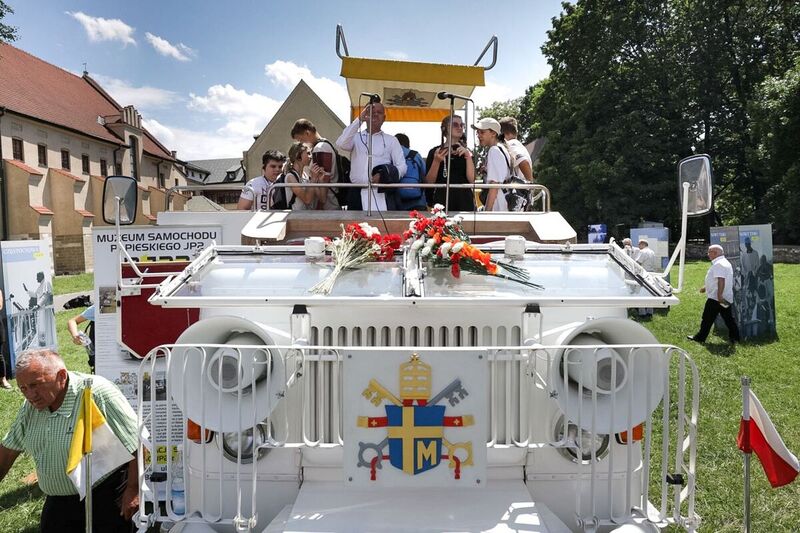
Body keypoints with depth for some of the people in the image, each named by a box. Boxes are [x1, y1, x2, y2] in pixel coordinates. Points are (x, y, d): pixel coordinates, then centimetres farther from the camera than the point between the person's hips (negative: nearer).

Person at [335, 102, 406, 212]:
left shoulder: (391, 140, 13)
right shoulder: (356, 137, 14)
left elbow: (402, 167, 7)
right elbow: (341, 144, -8)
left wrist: (384, 175, -13)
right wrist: (359, 120, -9)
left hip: (382, 194, 0)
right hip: (357, 193, 1)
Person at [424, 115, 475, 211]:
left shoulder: (467, 152, 12)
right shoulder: (435, 152, 5)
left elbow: (472, 180, -1)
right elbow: (429, 182, 0)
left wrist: (468, 156, -9)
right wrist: (436, 161, -13)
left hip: (464, 200, 2)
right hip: (442, 199, -2)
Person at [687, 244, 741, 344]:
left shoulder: (718, 264, -16)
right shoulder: (725, 263, 19)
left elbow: (721, 280, -27)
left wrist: (719, 295, -31)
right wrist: (706, 287, 31)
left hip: (716, 298, -10)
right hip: (726, 298, 10)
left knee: (707, 319, -1)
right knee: (728, 318, 12)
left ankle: (700, 338, 5)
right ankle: (735, 337, 14)